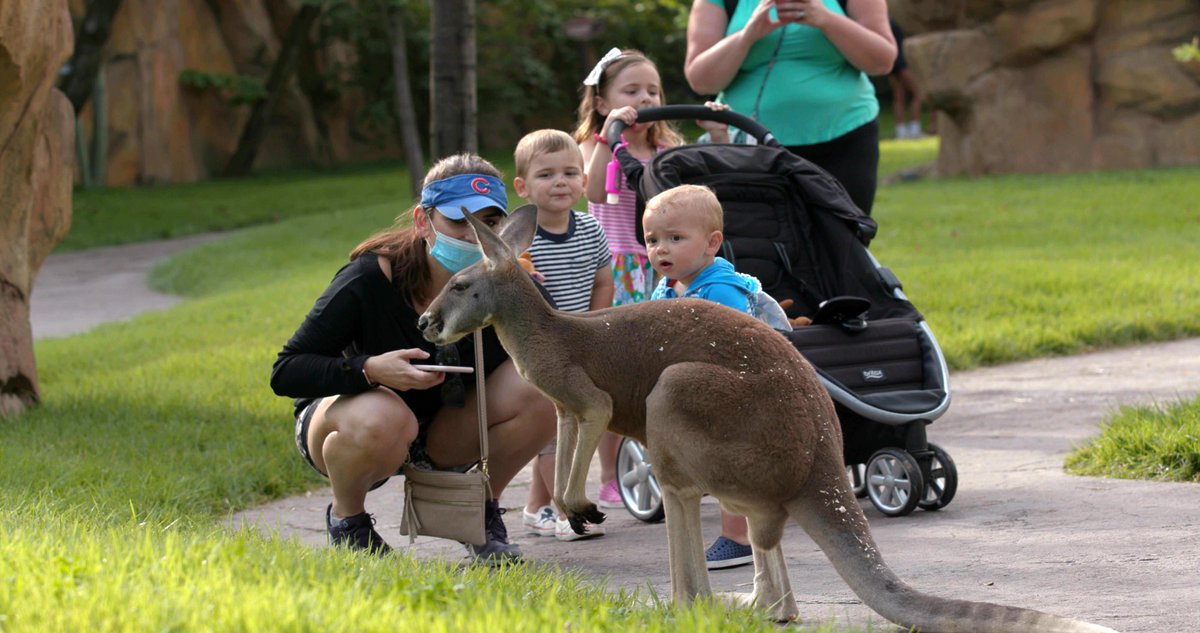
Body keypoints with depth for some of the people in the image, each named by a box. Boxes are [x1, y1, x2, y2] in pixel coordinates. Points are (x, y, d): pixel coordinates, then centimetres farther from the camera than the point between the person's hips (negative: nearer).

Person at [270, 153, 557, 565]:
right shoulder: (368, 281, -26)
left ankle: (481, 512, 3)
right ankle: (346, 518, -7)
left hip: (444, 433, 4)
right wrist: (369, 369, -41)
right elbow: (285, 372, -26)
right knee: (382, 419, -41)